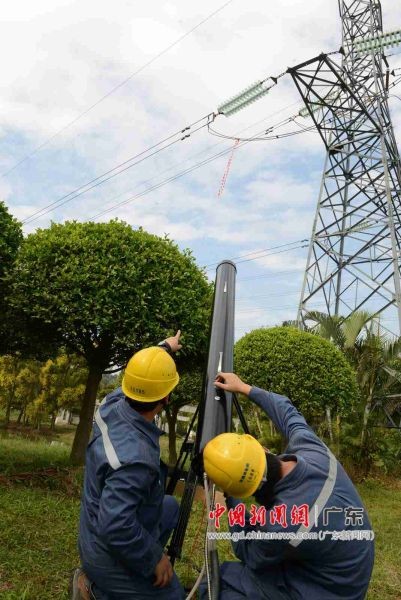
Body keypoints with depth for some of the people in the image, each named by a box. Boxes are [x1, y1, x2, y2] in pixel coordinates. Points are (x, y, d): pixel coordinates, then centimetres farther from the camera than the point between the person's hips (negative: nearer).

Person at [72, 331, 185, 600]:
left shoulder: (113, 403, -15)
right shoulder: (135, 457, -39)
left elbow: (140, 372, 5)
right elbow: (116, 529, -37)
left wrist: (166, 347, 21)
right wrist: (155, 558, -19)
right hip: (114, 554, -7)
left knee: (170, 506, 28)